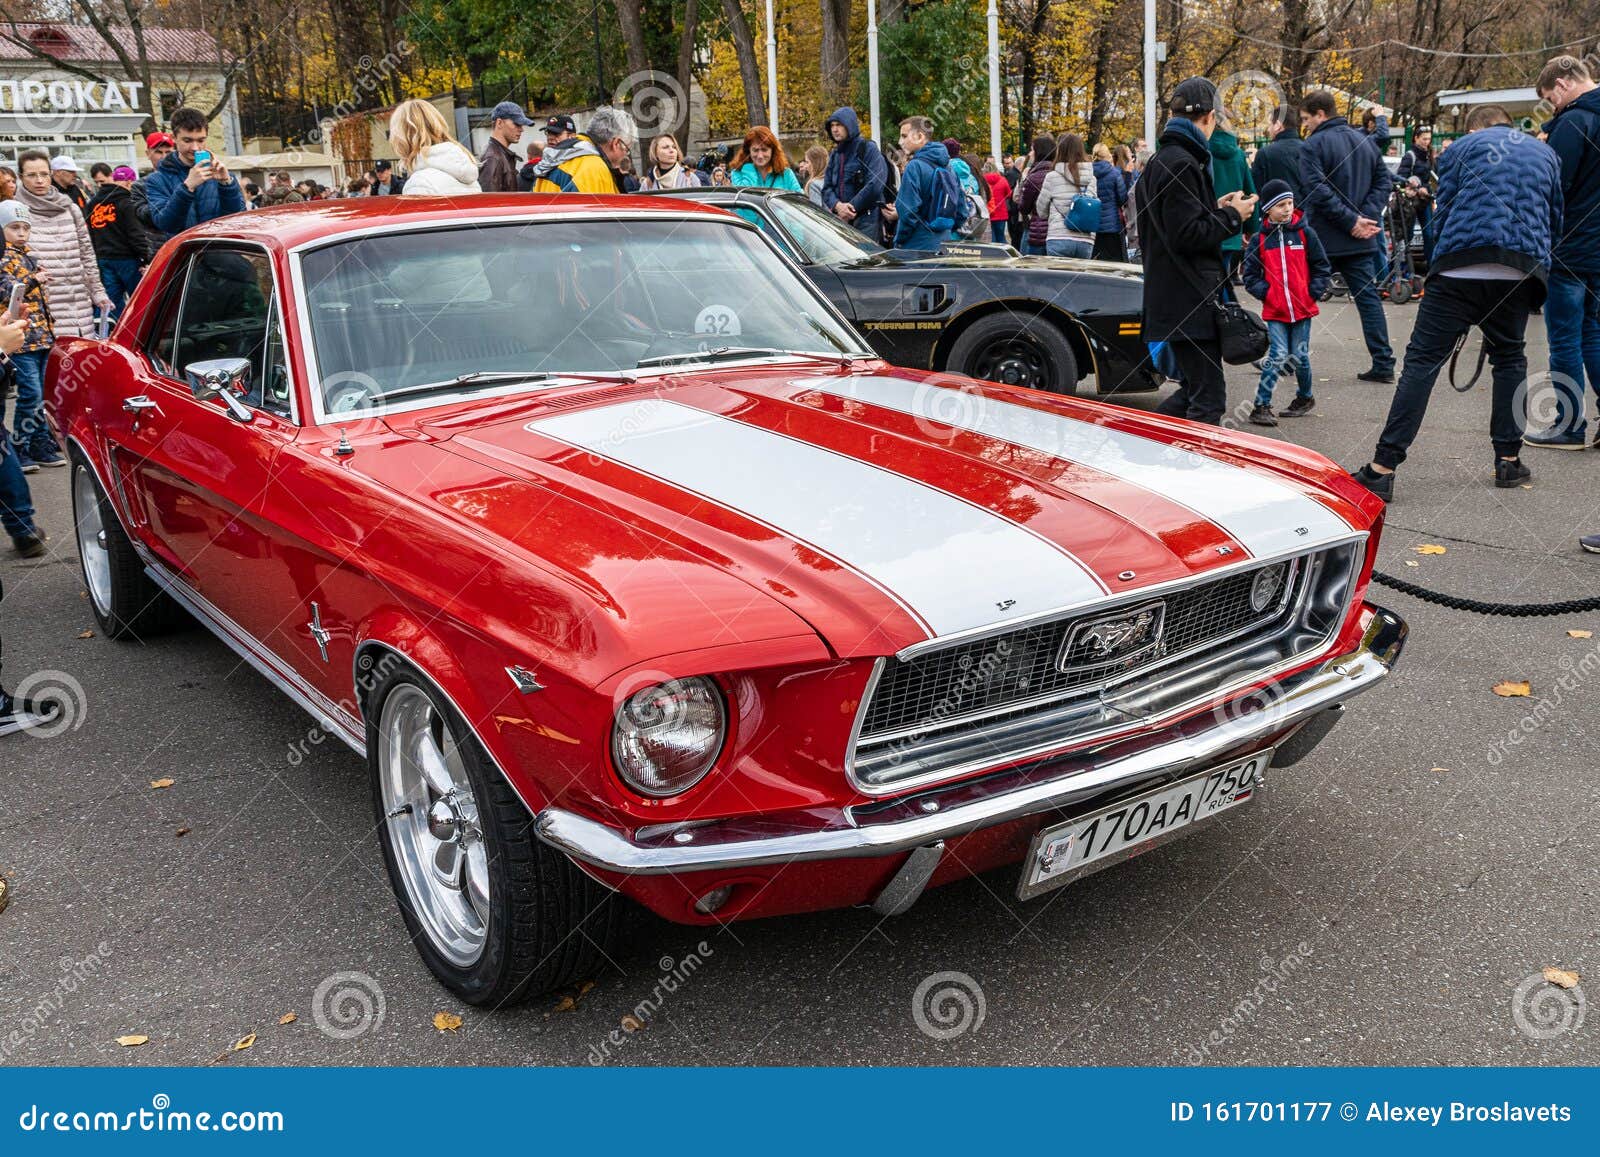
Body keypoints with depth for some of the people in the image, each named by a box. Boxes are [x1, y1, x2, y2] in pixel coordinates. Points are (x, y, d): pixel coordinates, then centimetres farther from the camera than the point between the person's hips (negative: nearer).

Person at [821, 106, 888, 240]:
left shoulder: (869, 149, -2)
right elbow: (827, 187, 12)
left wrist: (851, 208, -13)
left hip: (865, 219, -6)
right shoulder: (834, 155, 18)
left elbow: (874, 185, -13)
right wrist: (837, 205, -10)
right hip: (840, 219, 6)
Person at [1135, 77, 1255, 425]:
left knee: (1193, 390, 19)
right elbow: (1187, 235, -21)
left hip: (1174, 299, 10)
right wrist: (1232, 216, -8)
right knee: (1208, 398, -5)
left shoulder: (1160, 161, 16)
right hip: (1189, 301, -10)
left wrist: (1216, 209, 13)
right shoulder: (1183, 164, -15)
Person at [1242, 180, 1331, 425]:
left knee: (1299, 356, 8)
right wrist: (1266, 293, -11)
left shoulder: (1305, 234, 1)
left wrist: (1313, 292, -6)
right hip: (1274, 311, -1)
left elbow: (1322, 268, 5)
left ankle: (1304, 397, 32)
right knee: (1278, 356, -12)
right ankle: (1261, 406, -6)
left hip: (1303, 308, 1)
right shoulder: (1259, 240, 0)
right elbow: (1250, 275, 2)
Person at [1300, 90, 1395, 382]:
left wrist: (1351, 220, -16)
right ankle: (1383, 364, 2)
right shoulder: (1364, 141, 13)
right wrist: (1367, 215, -2)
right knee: (1368, 297, 5)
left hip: (1322, 238, -5)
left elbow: (1317, 191, -20)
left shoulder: (1312, 145, -9)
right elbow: (1384, 180, 11)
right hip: (1360, 239, 6)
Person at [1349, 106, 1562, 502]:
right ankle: (1508, 460, 18)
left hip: (1461, 269, -4)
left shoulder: (1463, 147, 14)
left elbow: (1444, 213, 11)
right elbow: (1556, 220, 26)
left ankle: (1383, 467, -12)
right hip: (1522, 271, 4)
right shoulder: (1546, 153, 25)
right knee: (1509, 357, 20)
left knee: (1423, 359, -6)